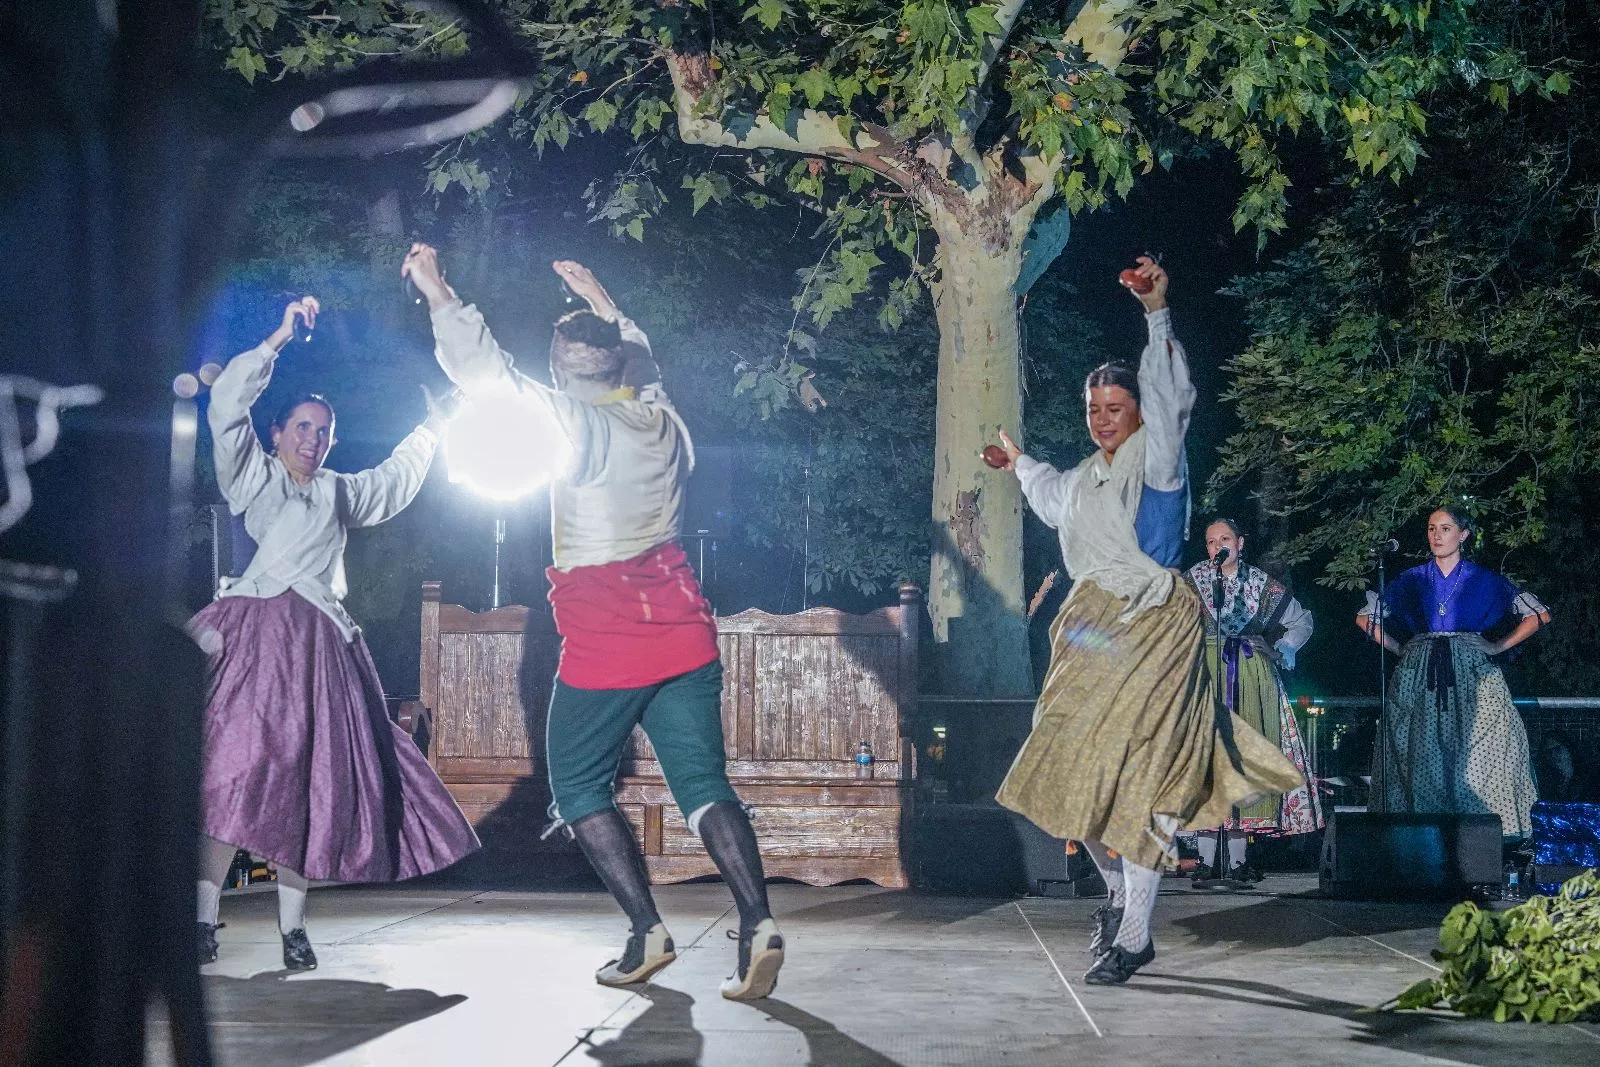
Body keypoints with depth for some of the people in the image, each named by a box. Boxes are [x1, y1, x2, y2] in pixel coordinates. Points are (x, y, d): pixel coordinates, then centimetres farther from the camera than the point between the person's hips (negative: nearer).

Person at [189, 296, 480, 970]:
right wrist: (281, 338, 0)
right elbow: (227, 405, 1)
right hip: (256, 630, -4)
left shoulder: (340, 493, 27)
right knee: (237, 768, -16)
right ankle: (204, 921, -13)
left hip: (320, 642, 5)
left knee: (311, 780, -2)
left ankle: (292, 927, 4)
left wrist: (432, 425, 50)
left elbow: (400, 475, 43)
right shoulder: (252, 475, 14)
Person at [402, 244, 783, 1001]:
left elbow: (487, 373, -9)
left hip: (605, 638, -5)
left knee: (579, 785, 10)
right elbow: (643, 365, 32)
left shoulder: (577, 422, -9)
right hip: (681, 628, 6)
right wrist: (601, 303, 41)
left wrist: (436, 291, -1)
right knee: (703, 782, 4)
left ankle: (647, 931, 2)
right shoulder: (663, 421, 9)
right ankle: (757, 923, -13)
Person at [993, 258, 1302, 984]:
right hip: (1092, 636, 8)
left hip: (1152, 631, -8)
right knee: (1078, 770, 10)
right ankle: (1119, 893, 31)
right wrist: (1021, 465, 57)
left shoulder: (1155, 459, -5)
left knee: (1136, 778, -8)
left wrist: (1157, 315, -32)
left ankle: (1132, 937, -3)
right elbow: (1056, 502, 40)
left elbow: (1170, 397, -24)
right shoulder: (1087, 476, 16)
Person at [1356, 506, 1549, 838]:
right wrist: (1400, 648, 6)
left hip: (1472, 676, -1)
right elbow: (1365, 617, 16)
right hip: (1419, 679, 1)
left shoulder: (1483, 580, 8)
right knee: (1420, 754, -7)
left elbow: (1538, 615, 8)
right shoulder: (1413, 580, 12)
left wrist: (1497, 647, 2)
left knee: (1478, 756, -11)